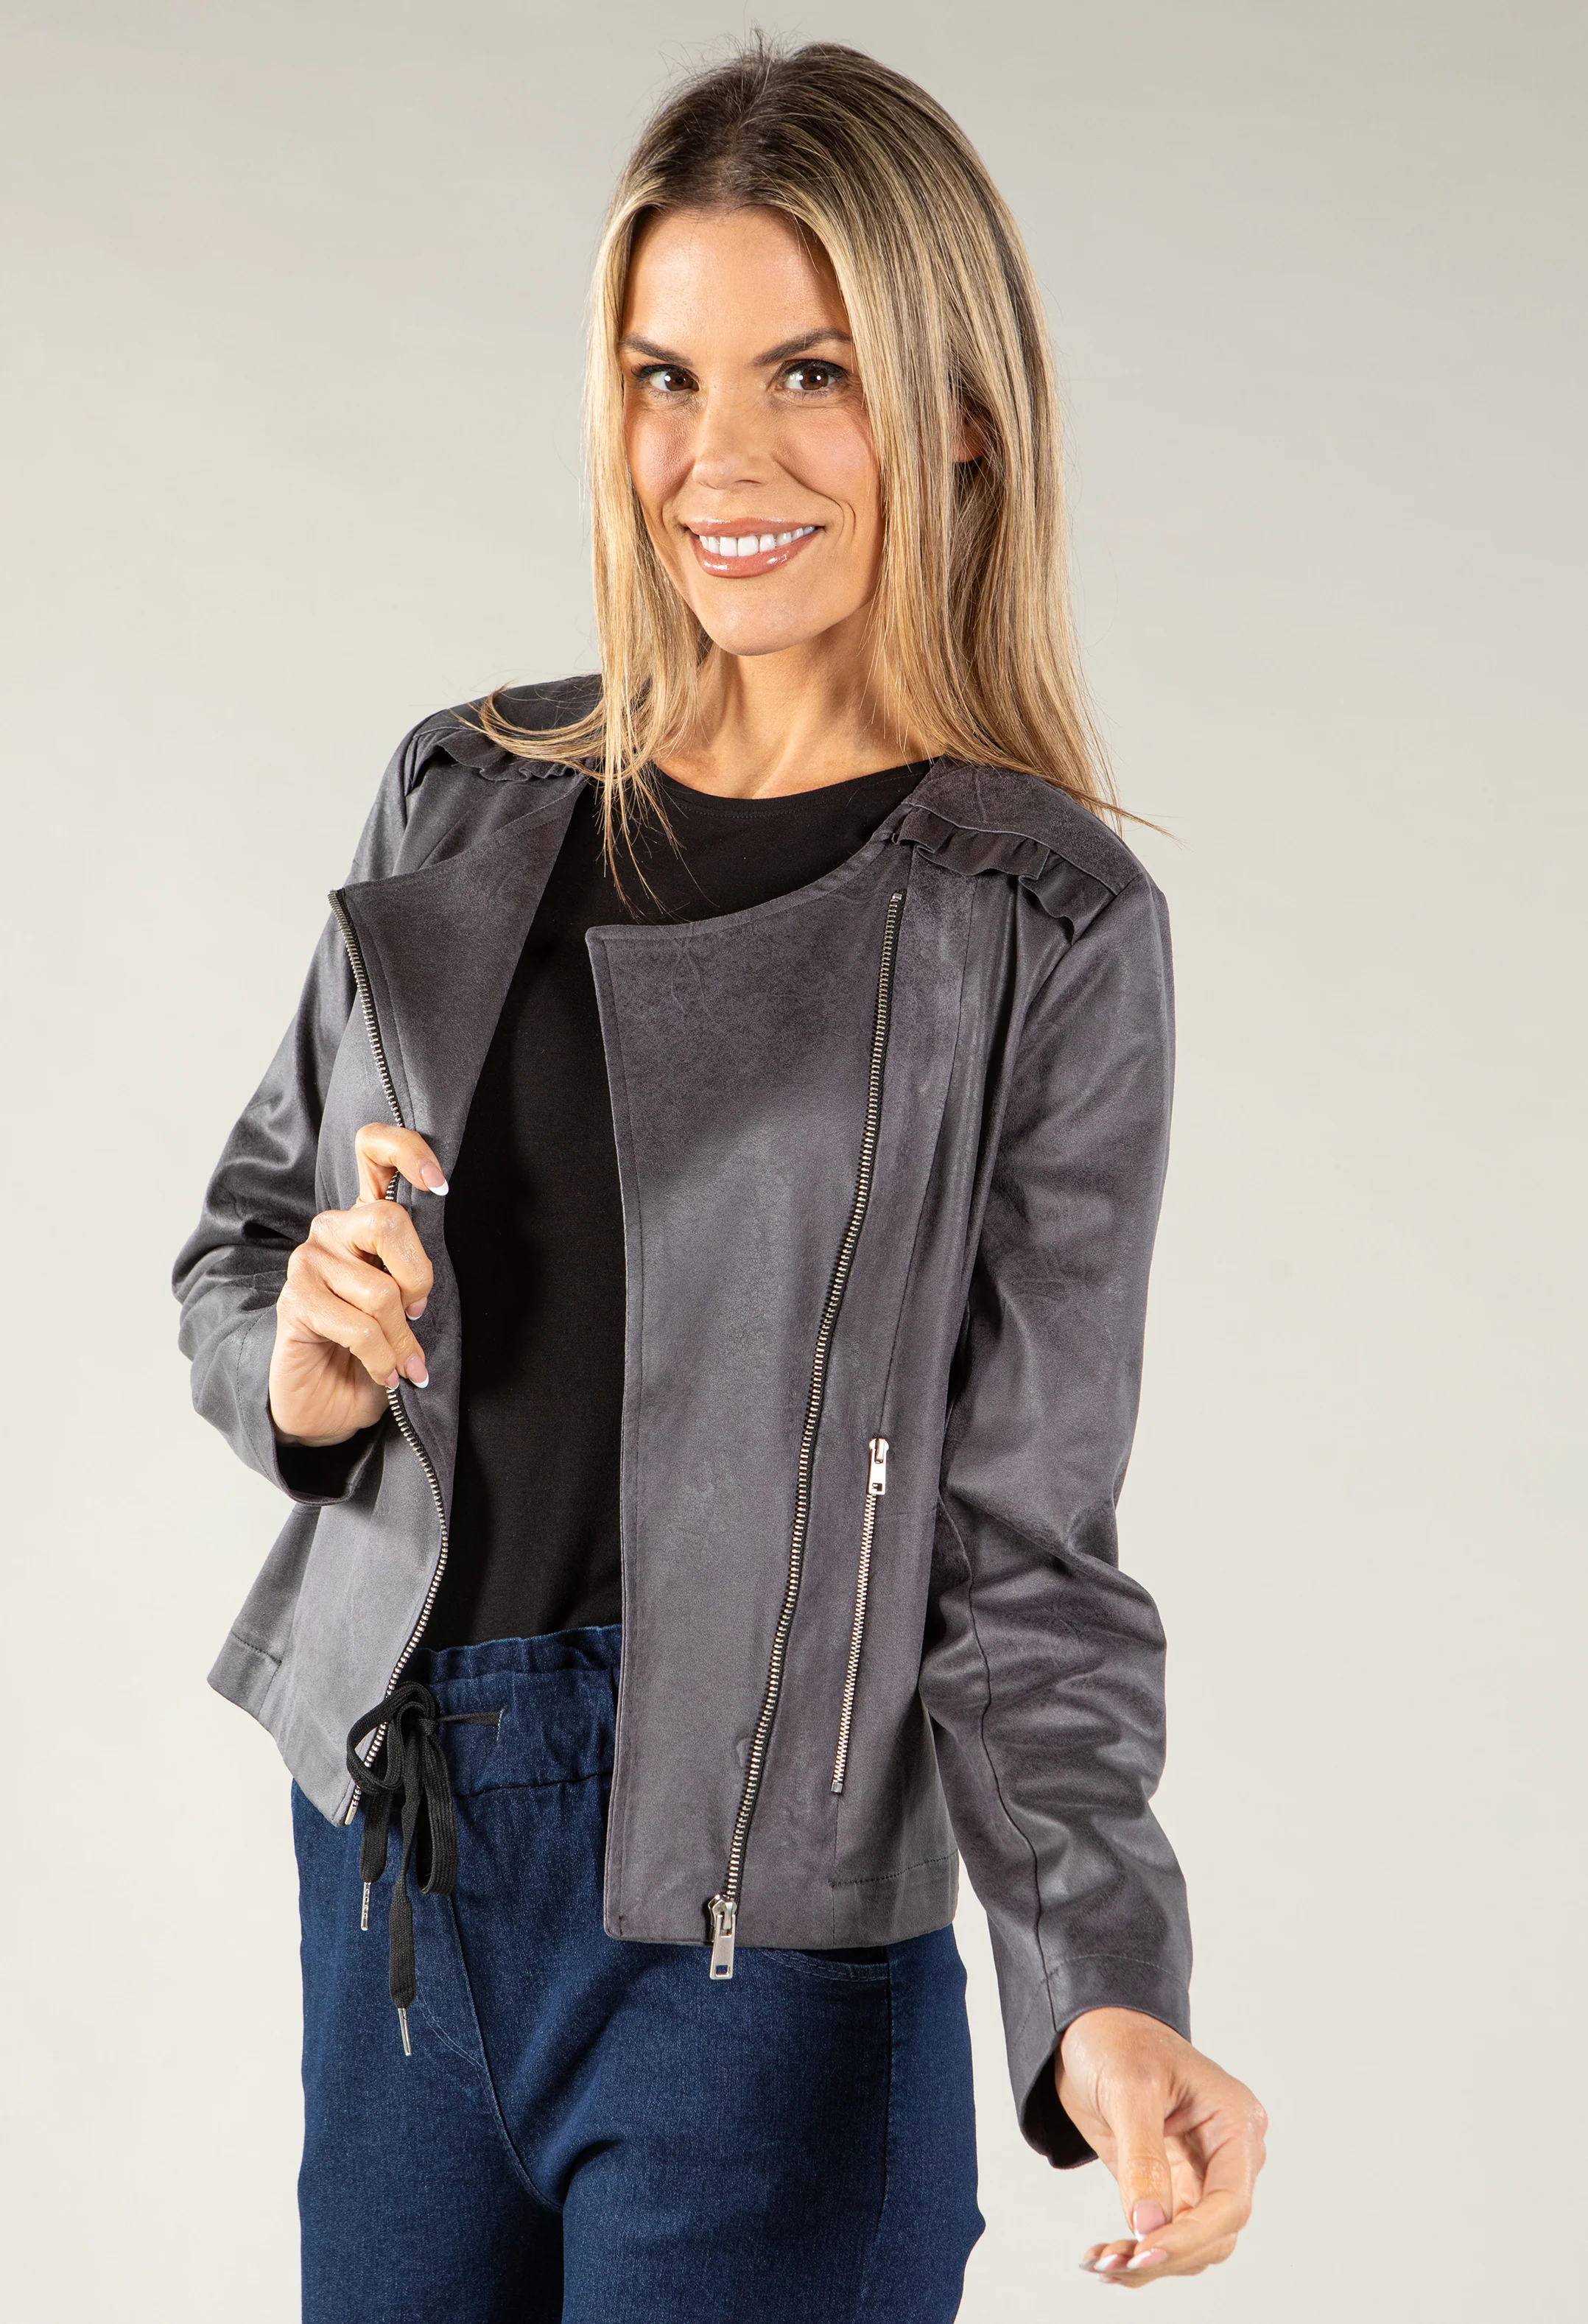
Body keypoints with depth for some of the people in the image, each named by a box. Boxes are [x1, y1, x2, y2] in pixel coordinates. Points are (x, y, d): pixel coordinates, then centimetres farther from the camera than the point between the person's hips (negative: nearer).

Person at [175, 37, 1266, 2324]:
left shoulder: (1046, 930, -8)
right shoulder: (468, 802, 4)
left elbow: (1023, 1555, -9)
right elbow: (237, 1243, 14)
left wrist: (1104, 1995, -24)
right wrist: (298, 1364, -10)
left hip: (758, 1958, -4)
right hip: (388, 1874, 5)